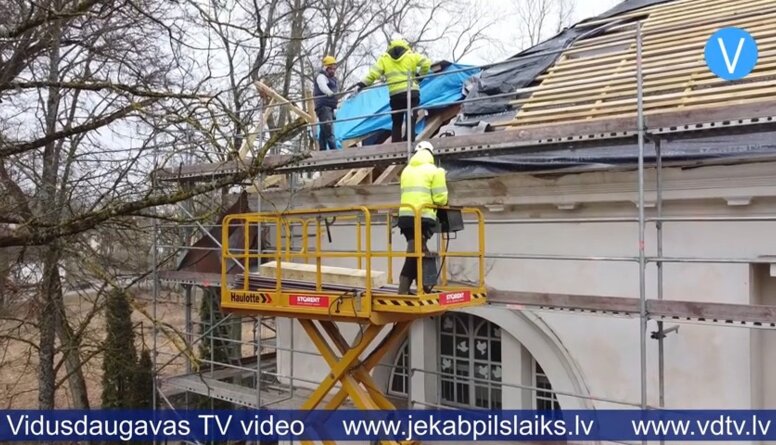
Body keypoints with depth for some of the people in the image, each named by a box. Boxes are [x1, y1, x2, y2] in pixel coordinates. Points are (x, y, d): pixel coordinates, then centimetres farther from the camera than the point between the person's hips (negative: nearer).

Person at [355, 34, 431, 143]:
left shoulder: (384, 58, 8)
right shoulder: (411, 56, 8)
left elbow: (373, 73, 1)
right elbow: (426, 63, -1)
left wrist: (362, 84, 6)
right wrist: (420, 74, 14)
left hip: (395, 94, 1)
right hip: (412, 92, -1)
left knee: (396, 122, 12)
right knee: (411, 121, 0)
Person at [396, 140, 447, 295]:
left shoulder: (406, 170, 18)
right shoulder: (434, 171, 3)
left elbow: (407, 193, 10)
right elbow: (440, 198, -3)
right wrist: (444, 202, 18)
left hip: (405, 216, 5)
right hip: (422, 217, -5)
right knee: (414, 254, -5)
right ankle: (403, 292, -9)